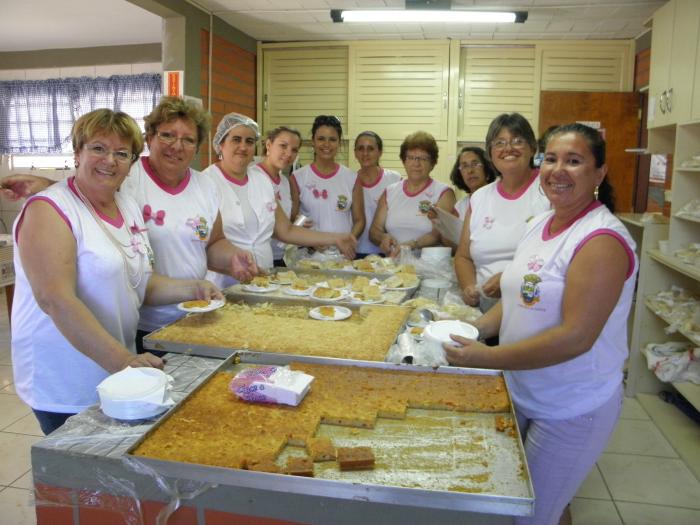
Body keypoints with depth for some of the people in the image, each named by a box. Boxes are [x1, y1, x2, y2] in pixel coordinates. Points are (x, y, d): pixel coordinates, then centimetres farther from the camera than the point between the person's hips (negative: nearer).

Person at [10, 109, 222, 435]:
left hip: (120, 372, 7)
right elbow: (56, 299, -26)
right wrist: (121, 359, -32)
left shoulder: (128, 206, 7)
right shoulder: (49, 211, -16)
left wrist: (191, 289, -2)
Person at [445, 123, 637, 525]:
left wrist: (486, 358, -23)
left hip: (572, 410, -7)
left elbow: (575, 337, -26)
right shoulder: (539, 224, 4)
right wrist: (477, 328, -2)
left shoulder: (602, 240, -22)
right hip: (523, 393, 8)